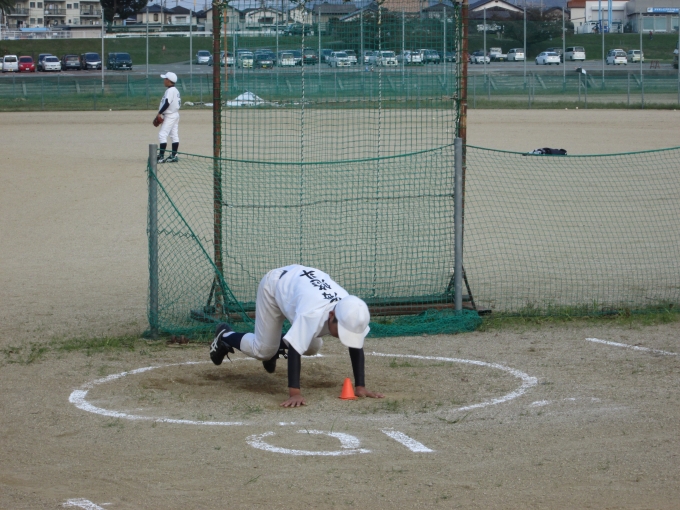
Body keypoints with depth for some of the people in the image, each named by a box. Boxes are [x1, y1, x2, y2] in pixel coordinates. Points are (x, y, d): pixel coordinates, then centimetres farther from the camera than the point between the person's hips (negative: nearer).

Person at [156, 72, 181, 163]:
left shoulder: (170, 90, -17)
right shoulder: (175, 90, 14)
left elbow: (167, 103, -25)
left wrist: (159, 113, -18)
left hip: (170, 115, -11)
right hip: (175, 114, 11)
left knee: (162, 134, -12)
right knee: (174, 135, 11)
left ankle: (161, 156, -16)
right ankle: (174, 156, 14)